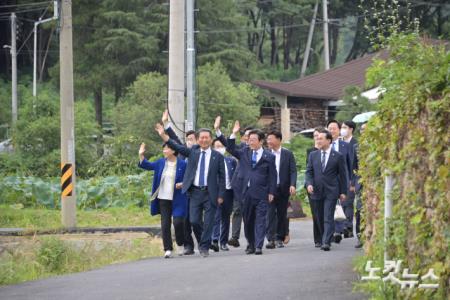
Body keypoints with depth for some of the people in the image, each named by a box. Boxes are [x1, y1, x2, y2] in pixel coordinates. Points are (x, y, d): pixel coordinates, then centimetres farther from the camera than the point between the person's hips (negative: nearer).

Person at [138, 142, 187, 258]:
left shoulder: (182, 164, -6)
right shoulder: (161, 162, 7)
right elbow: (147, 165, 17)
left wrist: (182, 184, -17)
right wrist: (141, 155, 4)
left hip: (177, 199, -4)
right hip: (163, 198, 4)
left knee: (178, 222, -12)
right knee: (165, 224, 2)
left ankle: (180, 244, 14)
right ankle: (168, 249, 8)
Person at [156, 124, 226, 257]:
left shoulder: (217, 156, 2)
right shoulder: (193, 152, 8)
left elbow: (222, 177, 2)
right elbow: (177, 147, -2)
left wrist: (220, 195, -4)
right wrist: (163, 135, -16)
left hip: (210, 193, -2)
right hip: (195, 192, 2)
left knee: (208, 222, -2)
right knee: (194, 221, -1)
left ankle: (204, 247, 10)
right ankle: (204, 240, 23)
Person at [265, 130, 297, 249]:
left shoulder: (288, 154, 3)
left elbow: (293, 171, -1)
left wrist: (292, 185, -14)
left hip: (283, 188, 0)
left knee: (282, 214, 6)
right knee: (270, 214, -9)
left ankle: (280, 239, 15)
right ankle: (271, 239, -13)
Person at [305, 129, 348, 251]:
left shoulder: (338, 156, 0)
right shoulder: (313, 155, 9)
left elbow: (342, 175, 3)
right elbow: (309, 172, 9)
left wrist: (343, 192, 1)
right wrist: (309, 184, -10)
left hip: (331, 192, -4)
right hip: (317, 191, 4)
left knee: (328, 218, -12)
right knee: (320, 218, 9)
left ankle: (326, 242, -18)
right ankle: (324, 239, 20)